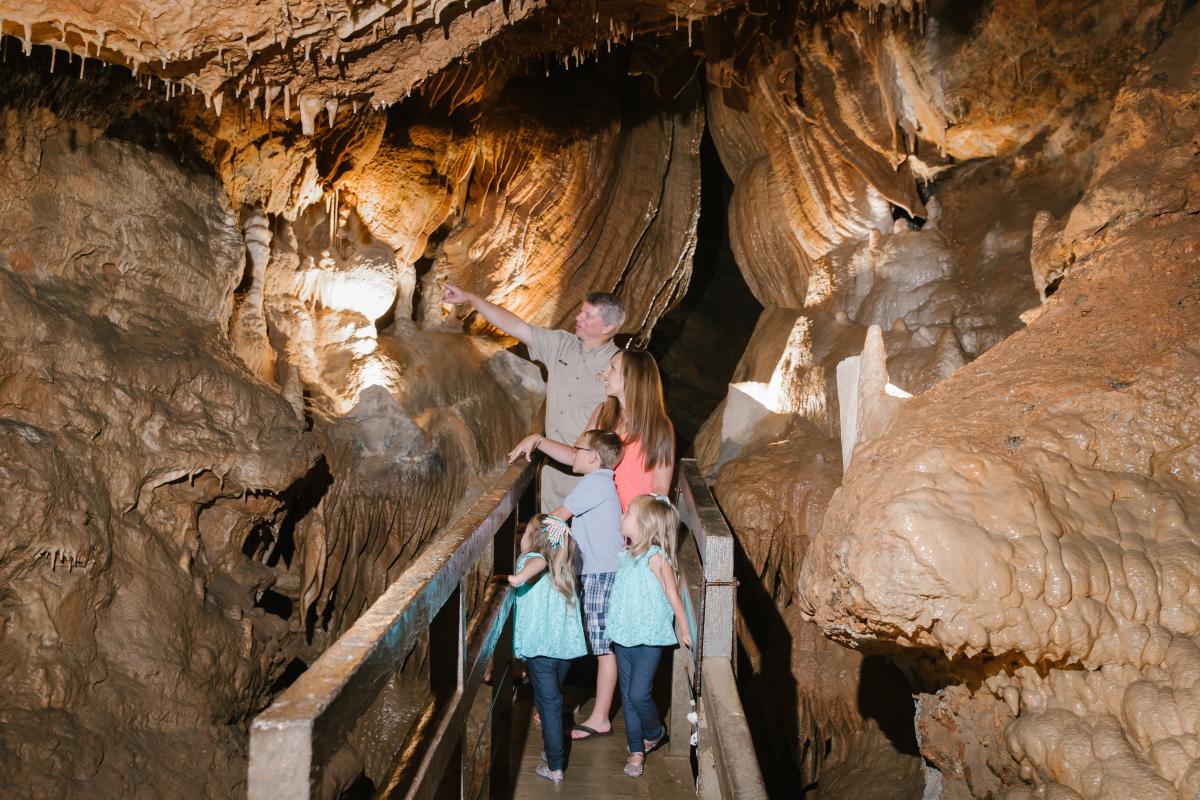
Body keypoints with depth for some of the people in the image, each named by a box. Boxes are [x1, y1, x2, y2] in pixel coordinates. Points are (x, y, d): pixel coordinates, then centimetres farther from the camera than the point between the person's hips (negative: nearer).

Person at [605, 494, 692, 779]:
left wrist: (684, 630, -8)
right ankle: (636, 750, 22)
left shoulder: (655, 557, -15)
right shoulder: (626, 556, 6)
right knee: (627, 695, 10)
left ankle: (654, 732, 20)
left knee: (638, 693, -9)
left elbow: (672, 593, -11)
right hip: (623, 638, 7)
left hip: (649, 639, -7)